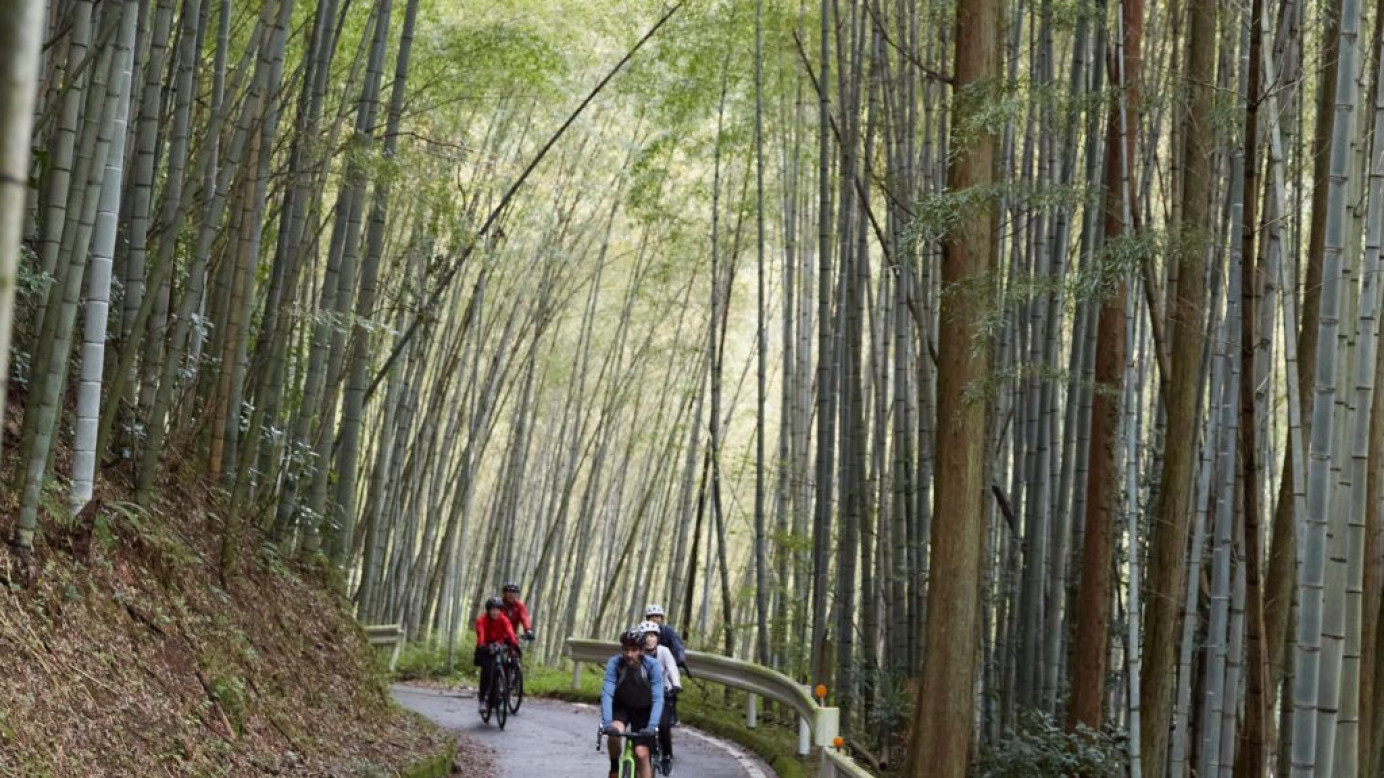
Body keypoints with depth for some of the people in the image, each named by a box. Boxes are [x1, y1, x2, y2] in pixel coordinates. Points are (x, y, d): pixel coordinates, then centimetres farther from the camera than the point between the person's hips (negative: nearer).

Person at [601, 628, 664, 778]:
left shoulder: (652, 665, -26)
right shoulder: (614, 663, -25)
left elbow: (657, 699, -30)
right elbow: (607, 694, -30)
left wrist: (652, 726, -42)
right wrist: (607, 723, -43)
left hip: (643, 710, 0)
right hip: (621, 707, 0)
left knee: (642, 754, -13)